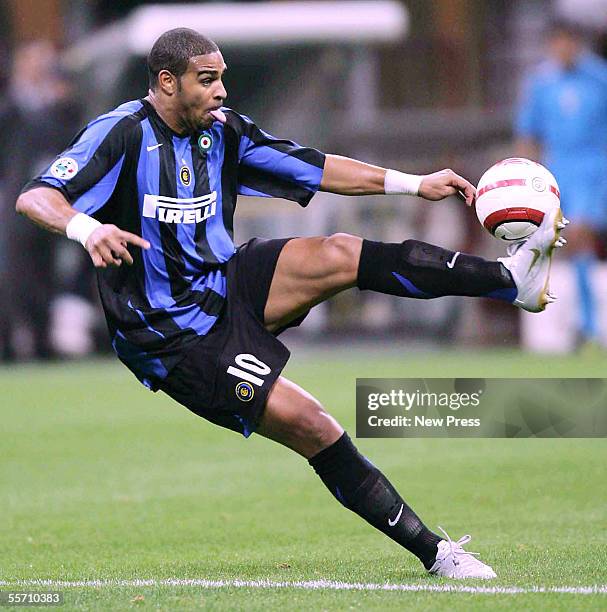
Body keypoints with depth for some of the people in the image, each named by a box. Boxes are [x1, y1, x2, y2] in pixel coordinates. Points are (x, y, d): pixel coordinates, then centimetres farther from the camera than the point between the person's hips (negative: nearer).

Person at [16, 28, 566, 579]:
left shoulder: (221, 129, 5)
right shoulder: (123, 133, -15)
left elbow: (315, 167, 9)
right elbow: (34, 198, -24)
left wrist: (415, 183, 2)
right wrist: (87, 229, -45)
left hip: (230, 282, 6)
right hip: (174, 341, -6)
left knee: (340, 255, -20)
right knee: (312, 426, -18)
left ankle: (511, 277, -19)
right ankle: (433, 552, -12)